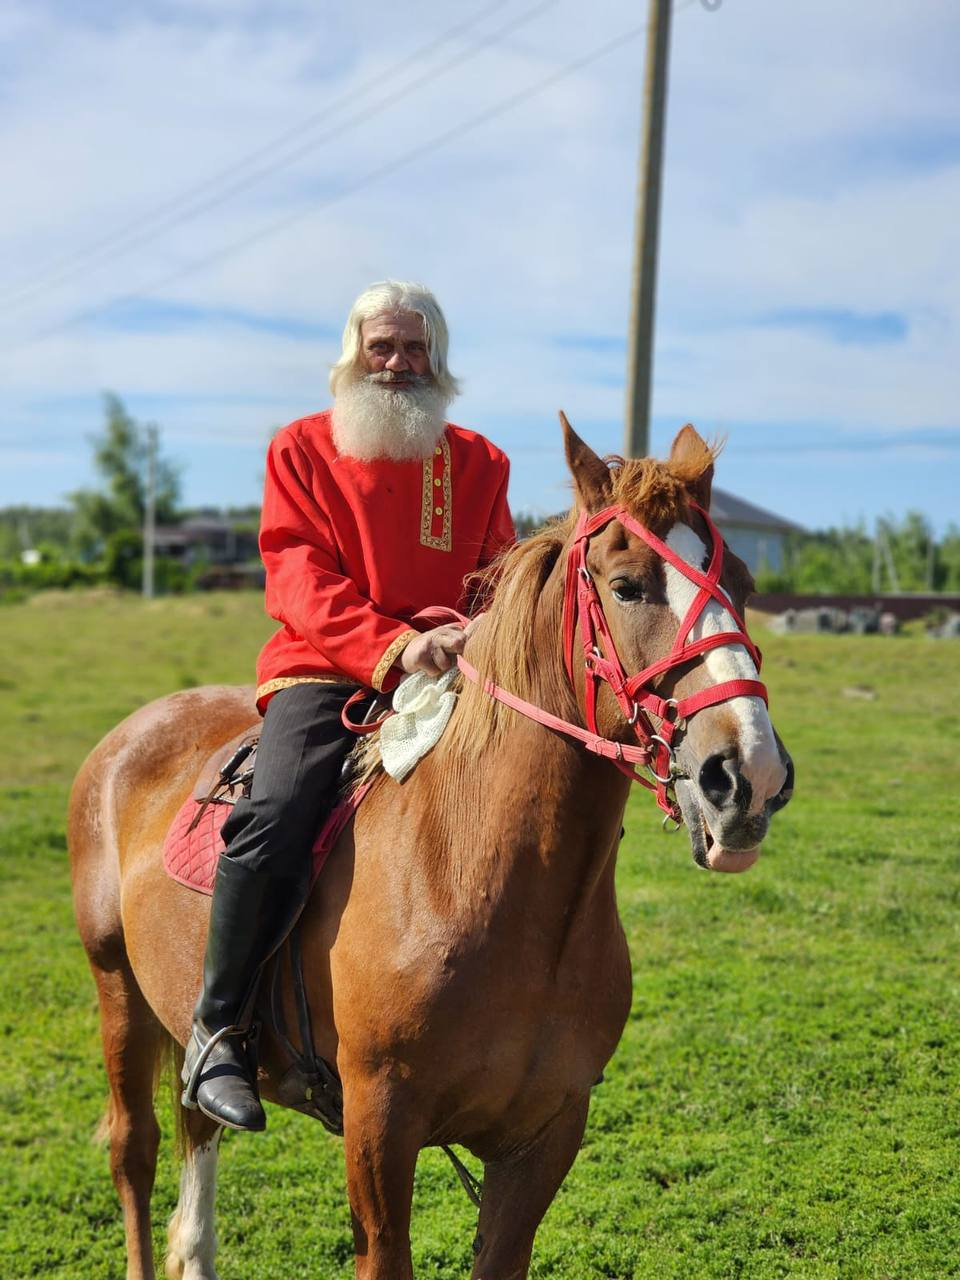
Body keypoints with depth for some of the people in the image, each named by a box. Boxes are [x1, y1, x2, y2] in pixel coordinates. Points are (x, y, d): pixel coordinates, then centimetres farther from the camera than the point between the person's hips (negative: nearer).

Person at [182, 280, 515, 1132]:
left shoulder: (479, 464, 15)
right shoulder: (303, 449, 7)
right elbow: (301, 582, -5)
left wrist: (478, 638, -13)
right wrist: (392, 645, -22)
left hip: (446, 679, 3)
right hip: (326, 674, -3)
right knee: (273, 823, -28)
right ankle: (219, 1029, -12)